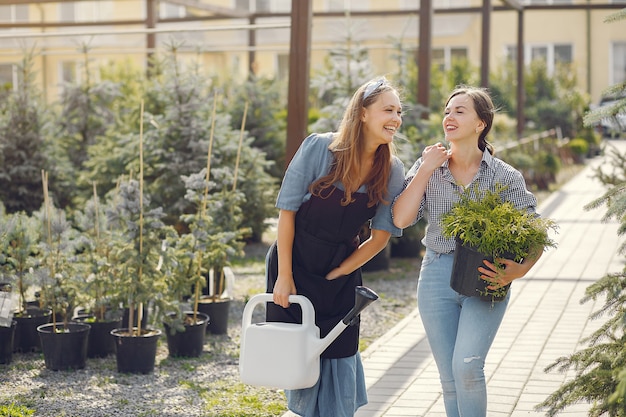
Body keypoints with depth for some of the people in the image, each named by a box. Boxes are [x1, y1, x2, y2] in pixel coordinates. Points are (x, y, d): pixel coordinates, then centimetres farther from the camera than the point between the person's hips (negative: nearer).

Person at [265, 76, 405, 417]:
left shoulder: (392, 172, -9)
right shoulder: (319, 147, -18)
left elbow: (381, 236, -3)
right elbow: (287, 210, -13)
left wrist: (336, 275, -6)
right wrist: (284, 276, -13)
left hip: (341, 270, 2)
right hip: (294, 263, -2)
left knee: (338, 360, 4)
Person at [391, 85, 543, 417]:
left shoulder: (504, 177, -3)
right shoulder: (426, 168, 4)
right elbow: (400, 219, -7)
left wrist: (518, 270, -19)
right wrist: (426, 169, -9)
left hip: (486, 280, -3)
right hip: (436, 278, 3)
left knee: (467, 366, -20)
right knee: (449, 378, 8)